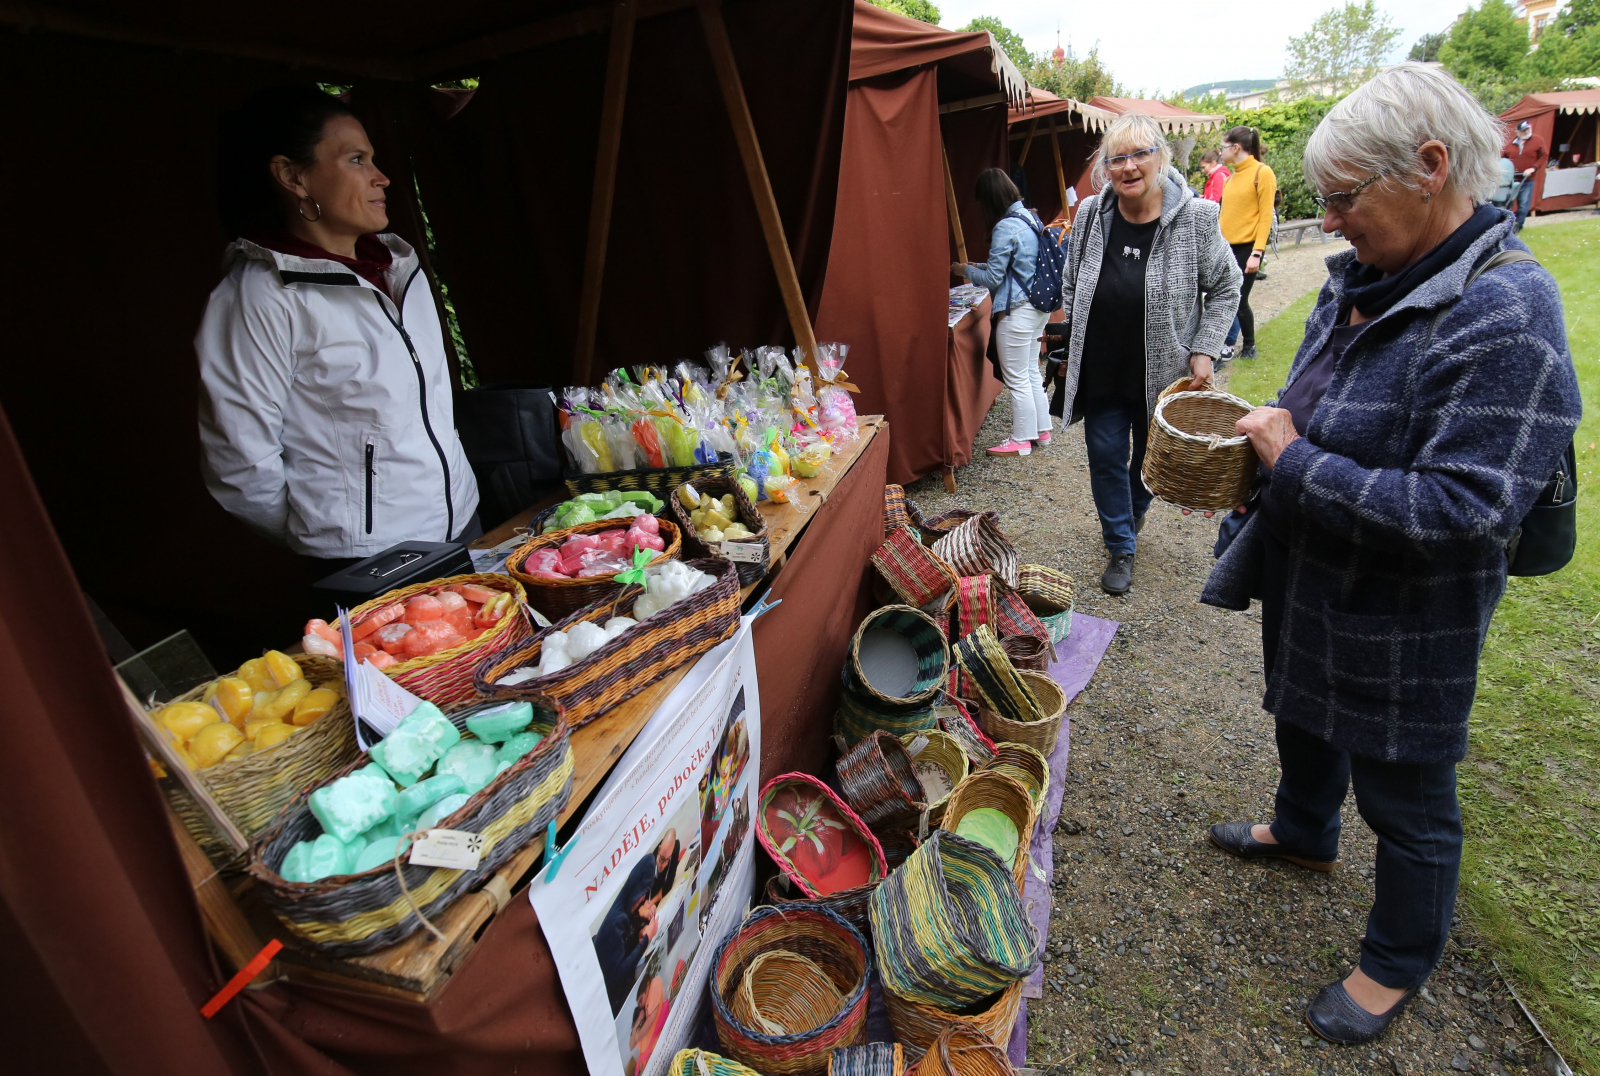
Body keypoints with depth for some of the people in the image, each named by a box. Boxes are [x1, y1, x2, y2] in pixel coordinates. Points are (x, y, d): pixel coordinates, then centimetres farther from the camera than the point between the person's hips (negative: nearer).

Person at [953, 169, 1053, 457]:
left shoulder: (1005, 228, -19)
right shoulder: (1030, 218, 10)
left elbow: (993, 278, -14)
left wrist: (963, 270, 1)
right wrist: (976, 267, 17)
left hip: (1018, 311, -10)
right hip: (1039, 305, 10)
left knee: (1017, 379, 1)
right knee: (1031, 372, 19)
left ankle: (1021, 440, 11)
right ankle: (1042, 430, 28)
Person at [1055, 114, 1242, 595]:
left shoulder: (1195, 217, -11)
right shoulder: (1091, 215, -2)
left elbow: (1225, 288, 0)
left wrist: (1204, 349, -8)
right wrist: (1072, 351, 9)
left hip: (1163, 372, -1)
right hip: (1100, 373, 2)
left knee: (1150, 457, 16)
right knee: (1106, 459, 5)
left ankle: (1133, 515, 46)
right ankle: (1121, 547, 21)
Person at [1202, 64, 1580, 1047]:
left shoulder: (1504, 319, -27)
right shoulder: (1362, 280, 0)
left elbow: (1465, 510, -32)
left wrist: (1295, 463, -27)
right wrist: (1267, 433, -2)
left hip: (1406, 624, -8)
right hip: (1312, 590, 8)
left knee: (1406, 797, 13)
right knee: (1303, 720, 29)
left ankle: (1399, 965, 38)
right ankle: (1305, 834, 58)